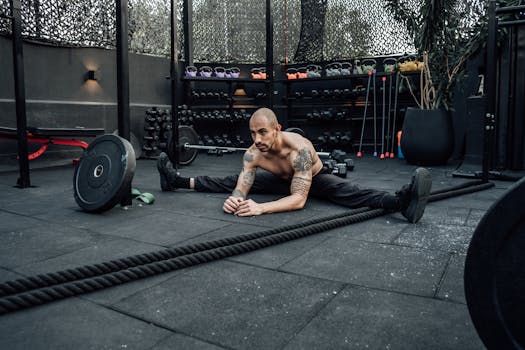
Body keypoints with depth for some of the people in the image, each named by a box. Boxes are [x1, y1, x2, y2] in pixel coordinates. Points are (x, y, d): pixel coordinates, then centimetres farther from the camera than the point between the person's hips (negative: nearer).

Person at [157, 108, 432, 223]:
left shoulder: (299, 149, -43)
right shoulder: (252, 154, -25)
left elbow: (299, 199, -48)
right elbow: (241, 187, -28)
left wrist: (261, 208, -61)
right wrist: (234, 198, -54)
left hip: (315, 179, -5)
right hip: (281, 180, 5)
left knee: (348, 193, -38)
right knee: (231, 182, 2)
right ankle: (177, 181, 16)